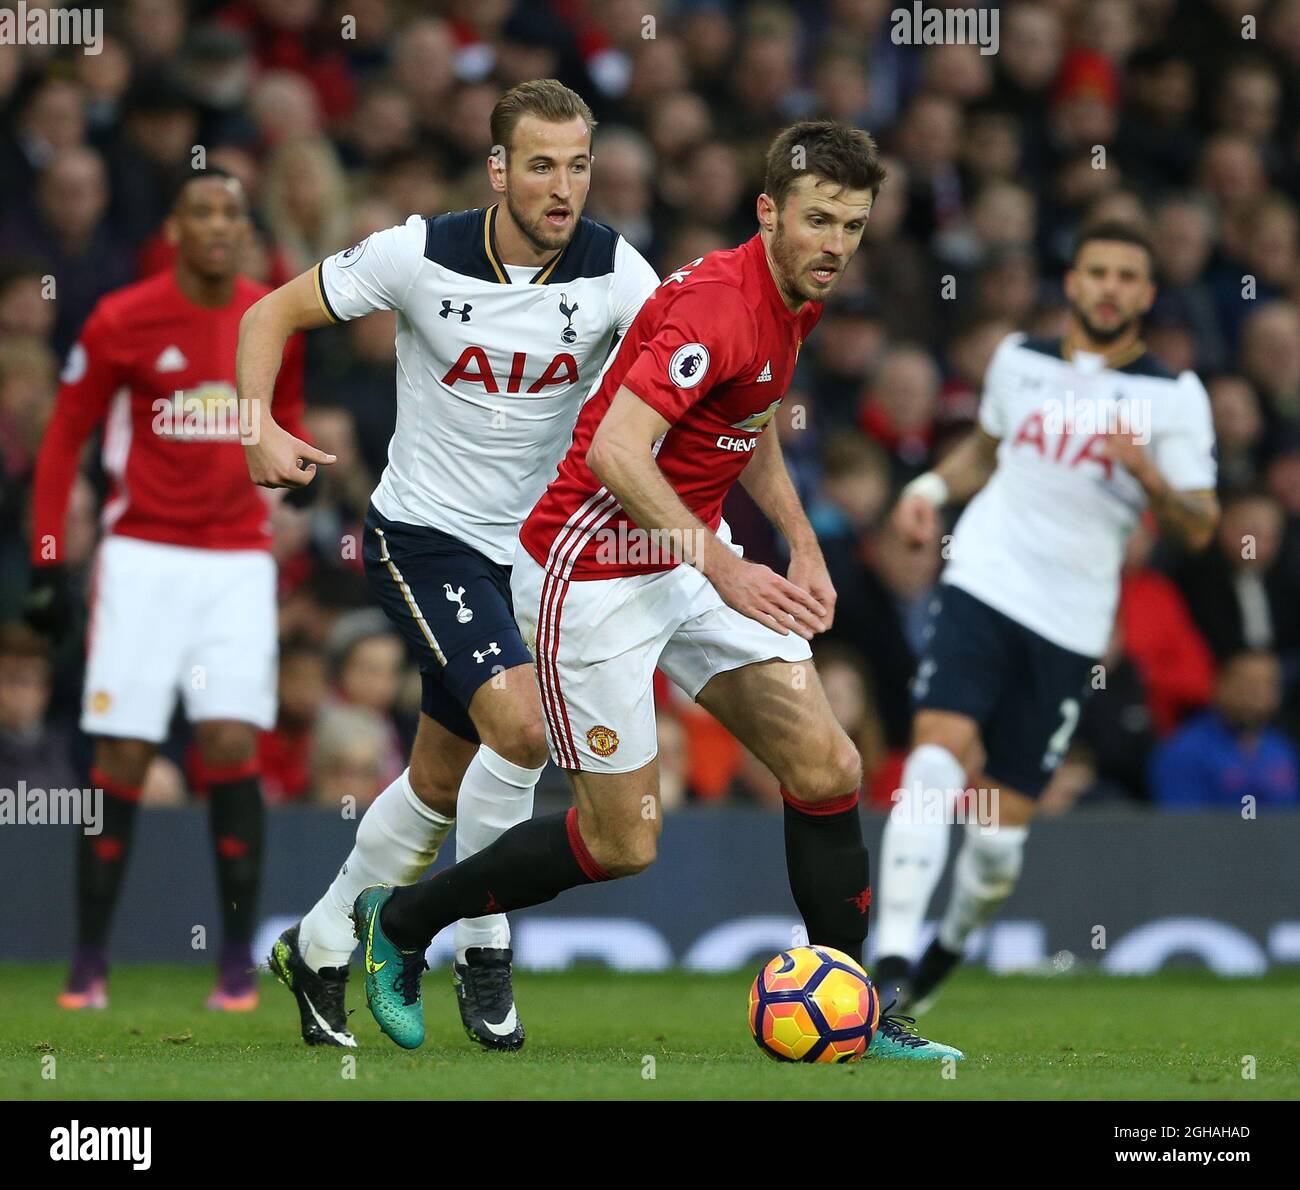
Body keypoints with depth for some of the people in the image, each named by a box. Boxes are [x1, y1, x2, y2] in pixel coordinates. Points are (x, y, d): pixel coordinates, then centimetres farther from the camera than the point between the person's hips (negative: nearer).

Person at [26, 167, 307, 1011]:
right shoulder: (122, 322, -5)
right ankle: (90, 960, 6)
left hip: (240, 558, 2)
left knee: (232, 745, -8)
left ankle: (240, 961, 0)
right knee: (124, 754, -4)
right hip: (144, 555, -2)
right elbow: (63, 441, 3)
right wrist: (48, 563, -1)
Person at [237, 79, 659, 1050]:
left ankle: (320, 950, 33)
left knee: (442, 781, 12)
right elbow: (271, 315, -3)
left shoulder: (614, 272, -11)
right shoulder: (419, 255, -15)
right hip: (424, 534, -4)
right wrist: (261, 431, -18)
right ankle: (484, 948, -8)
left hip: (533, 548, 4)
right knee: (519, 718, -25)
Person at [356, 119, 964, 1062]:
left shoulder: (794, 302, 6)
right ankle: (399, 923, 18)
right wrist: (722, 569, -36)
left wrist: (802, 543, 13)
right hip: (594, 573, -9)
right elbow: (616, 452, -33)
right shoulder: (717, 304, -24)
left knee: (828, 769, -2)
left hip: (690, 553, 9)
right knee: (623, 842, -2)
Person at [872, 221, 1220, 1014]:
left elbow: (1200, 528, -2)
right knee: (941, 749, -22)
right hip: (983, 586, 1)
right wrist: (932, 487, 10)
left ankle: (953, 944, 30)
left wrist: (1149, 476, -21)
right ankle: (894, 956, -27)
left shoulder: (1174, 397, 1)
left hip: (1072, 623, -1)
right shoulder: (1020, 360, 10)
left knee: (1005, 821, 0)